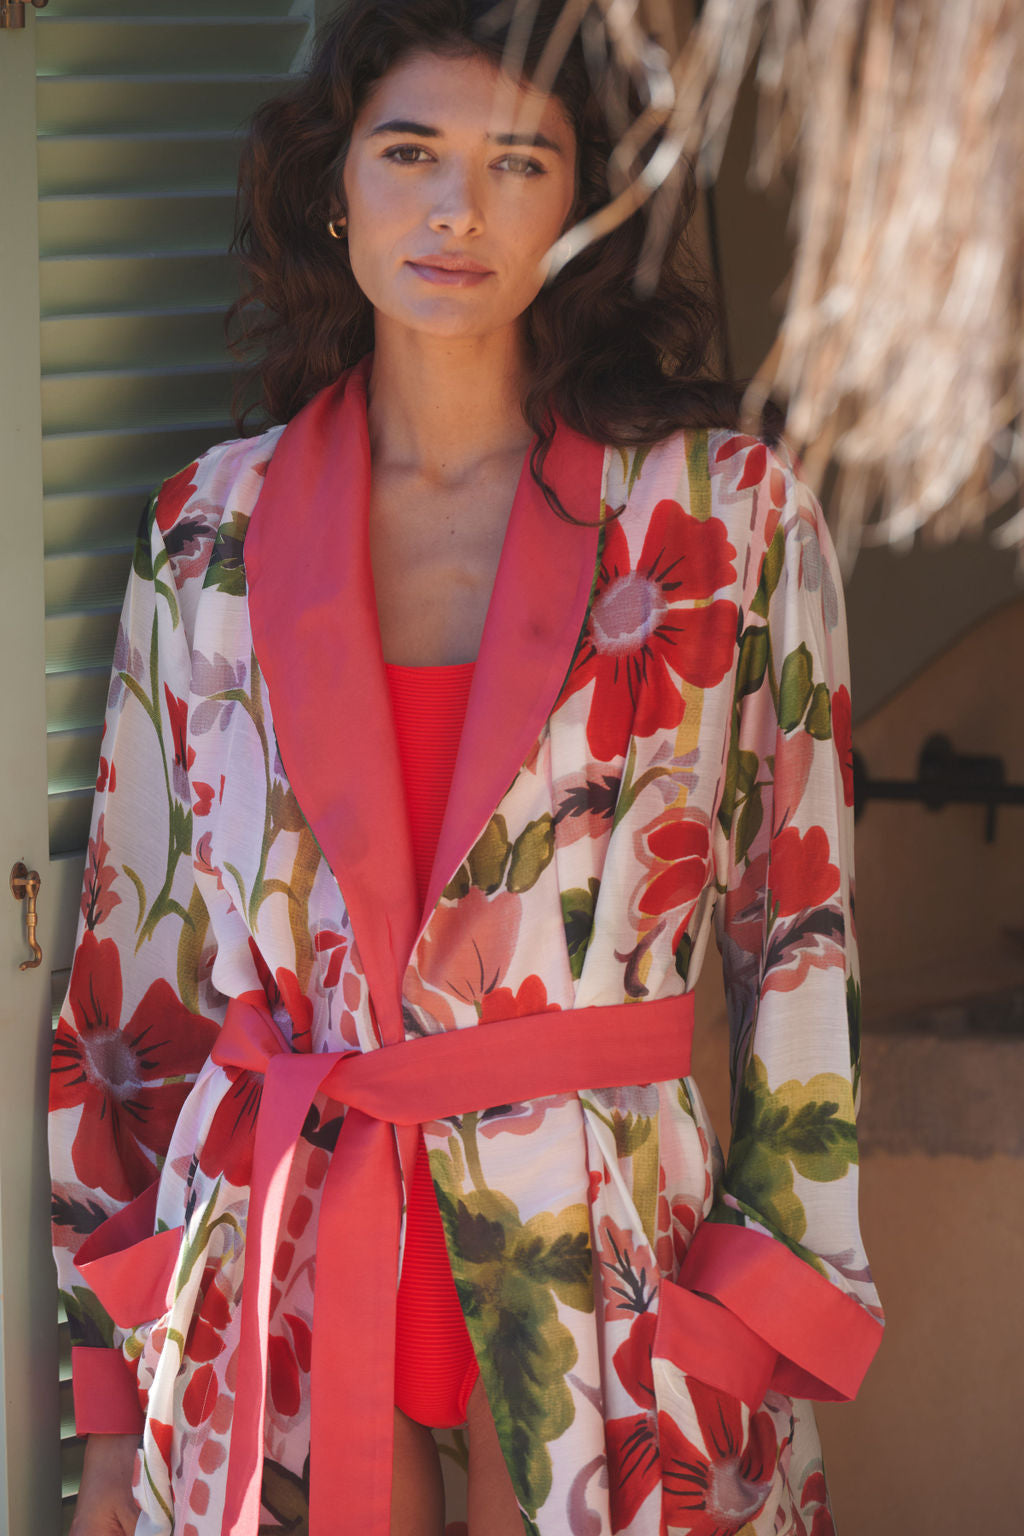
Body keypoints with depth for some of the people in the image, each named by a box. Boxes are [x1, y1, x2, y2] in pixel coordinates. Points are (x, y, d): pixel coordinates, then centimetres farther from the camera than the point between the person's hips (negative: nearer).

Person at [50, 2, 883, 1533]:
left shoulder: (728, 510, 0)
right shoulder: (210, 537, 5)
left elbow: (800, 937, 1)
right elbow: (133, 959, 8)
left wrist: (769, 1348, -4)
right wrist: (113, 1413, 7)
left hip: (617, 1300, -1)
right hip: (275, 1282, 1)